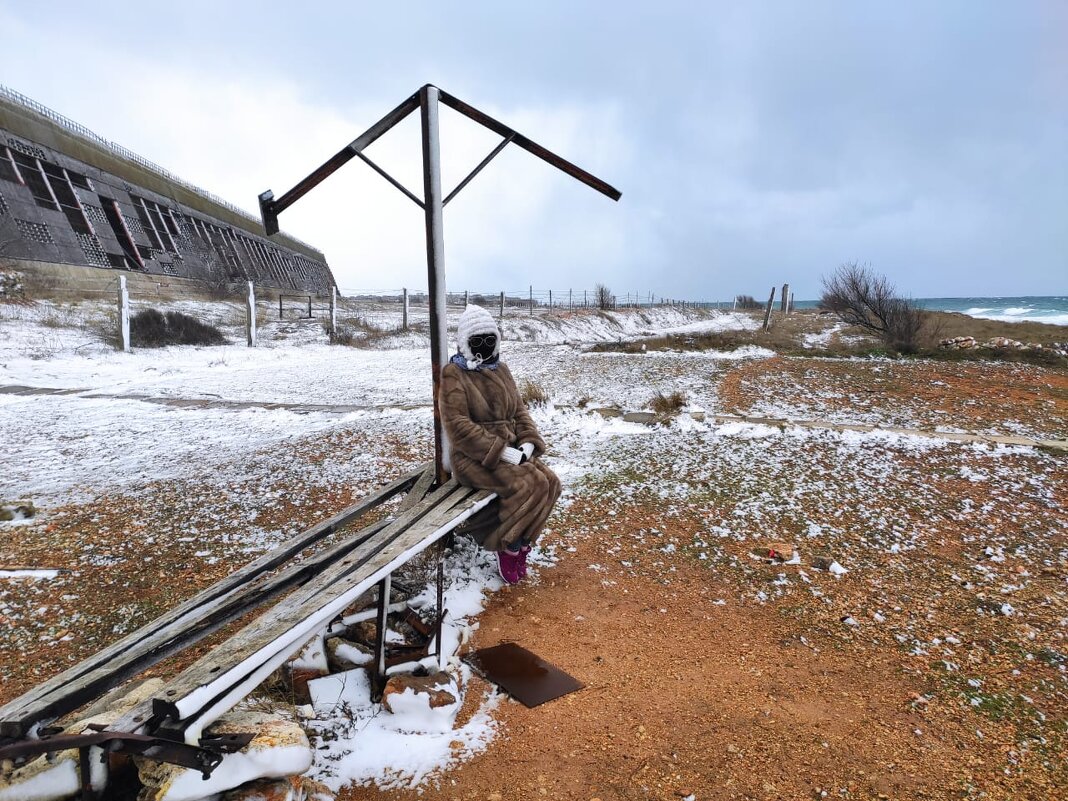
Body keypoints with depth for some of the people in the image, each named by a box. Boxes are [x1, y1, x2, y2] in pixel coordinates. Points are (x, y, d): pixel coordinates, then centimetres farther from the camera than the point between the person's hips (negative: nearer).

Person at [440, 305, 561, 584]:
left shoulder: (500, 370, 13)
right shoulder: (453, 375, -8)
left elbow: (519, 409, 14)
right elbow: (458, 426, -17)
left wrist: (528, 442, -7)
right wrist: (501, 452, -22)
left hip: (510, 450, 7)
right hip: (474, 457, -7)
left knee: (550, 481, -15)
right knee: (528, 484, -26)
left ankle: (516, 542, 0)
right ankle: (509, 546, -4)